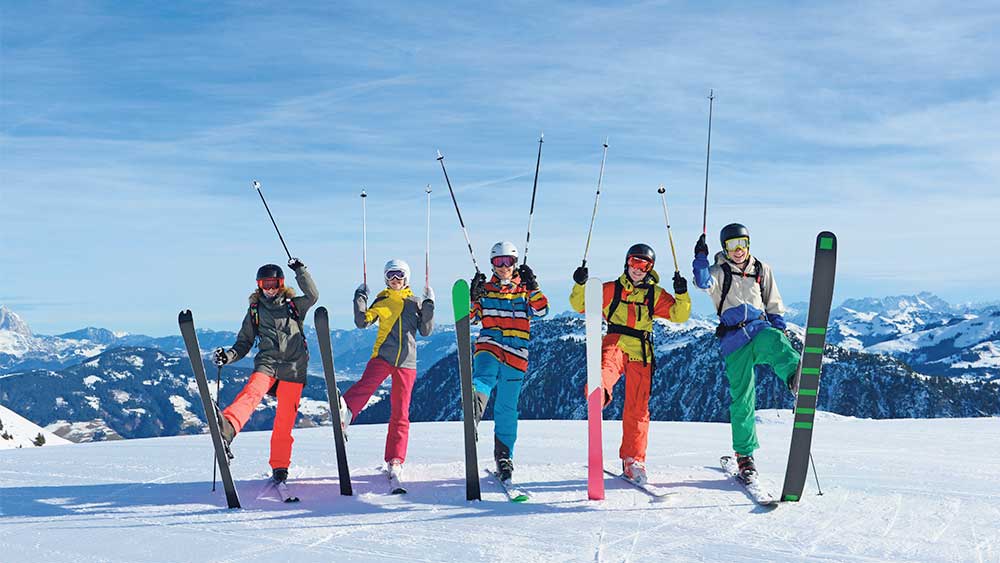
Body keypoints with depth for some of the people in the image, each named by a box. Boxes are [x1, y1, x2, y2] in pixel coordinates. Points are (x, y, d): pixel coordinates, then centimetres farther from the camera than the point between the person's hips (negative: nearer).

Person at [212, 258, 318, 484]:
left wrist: (300, 270, -6)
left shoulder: (294, 306, 15)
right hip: (266, 364, 0)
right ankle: (227, 428, -58)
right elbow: (244, 343, 18)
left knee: (284, 422, -2)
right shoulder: (255, 311, 18)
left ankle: (280, 467, 10)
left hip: (293, 369, 0)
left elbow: (313, 295, -3)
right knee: (251, 392, -32)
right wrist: (228, 356, 0)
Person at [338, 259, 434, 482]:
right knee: (367, 384, -34)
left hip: (406, 362, 1)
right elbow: (362, 322, 6)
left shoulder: (415, 303, 13)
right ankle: (345, 411, -56)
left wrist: (429, 306, -2)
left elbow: (425, 331, 7)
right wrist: (360, 297, -1)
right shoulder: (381, 301, 13)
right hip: (383, 355, 0)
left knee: (400, 413, 2)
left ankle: (395, 461, 6)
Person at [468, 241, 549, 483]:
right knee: (484, 377, -34)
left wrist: (532, 287, -14)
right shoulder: (485, 290, 13)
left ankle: (504, 456, 17)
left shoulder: (525, 290, 12)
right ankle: (473, 411, -64)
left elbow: (542, 311, -4)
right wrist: (473, 297, -9)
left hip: (516, 354, 1)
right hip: (488, 346, 0)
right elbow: (469, 317, 7)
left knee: (507, 408, 5)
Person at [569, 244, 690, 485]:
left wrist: (681, 294, -8)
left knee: (637, 409, 2)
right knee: (606, 366, -38)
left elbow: (679, 315, 8)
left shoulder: (655, 294, 15)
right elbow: (580, 305, 11)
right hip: (615, 344, -1)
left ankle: (633, 460, 12)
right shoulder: (611, 289, 12)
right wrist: (580, 285, -7)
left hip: (641, 353, 1)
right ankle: (600, 392, -68)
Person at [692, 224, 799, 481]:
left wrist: (778, 328, 12)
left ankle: (796, 377, -64)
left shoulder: (762, 270, 18)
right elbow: (704, 283, -13)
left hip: (760, 327, 2)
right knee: (742, 398, -3)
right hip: (734, 338, -2)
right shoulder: (719, 272, 10)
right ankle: (744, 455, 7)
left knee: (775, 342, -37)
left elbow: (774, 305, 23)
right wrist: (701, 257, -20)